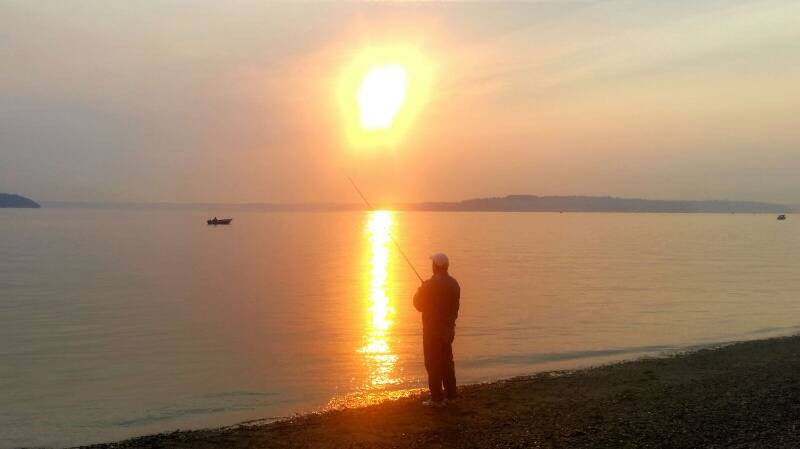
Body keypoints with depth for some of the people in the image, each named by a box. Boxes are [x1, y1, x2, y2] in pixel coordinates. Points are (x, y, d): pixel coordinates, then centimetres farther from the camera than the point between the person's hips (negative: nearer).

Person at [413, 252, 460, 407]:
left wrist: (418, 292, 8)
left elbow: (419, 305, -9)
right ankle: (450, 394, 23)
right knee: (447, 361, 17)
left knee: (433, 364, -1)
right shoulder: (454, 284, 4)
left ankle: (436, 398, 1)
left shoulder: (430, 285, -18)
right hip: (449, 329, 7)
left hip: (433, 330, -7)